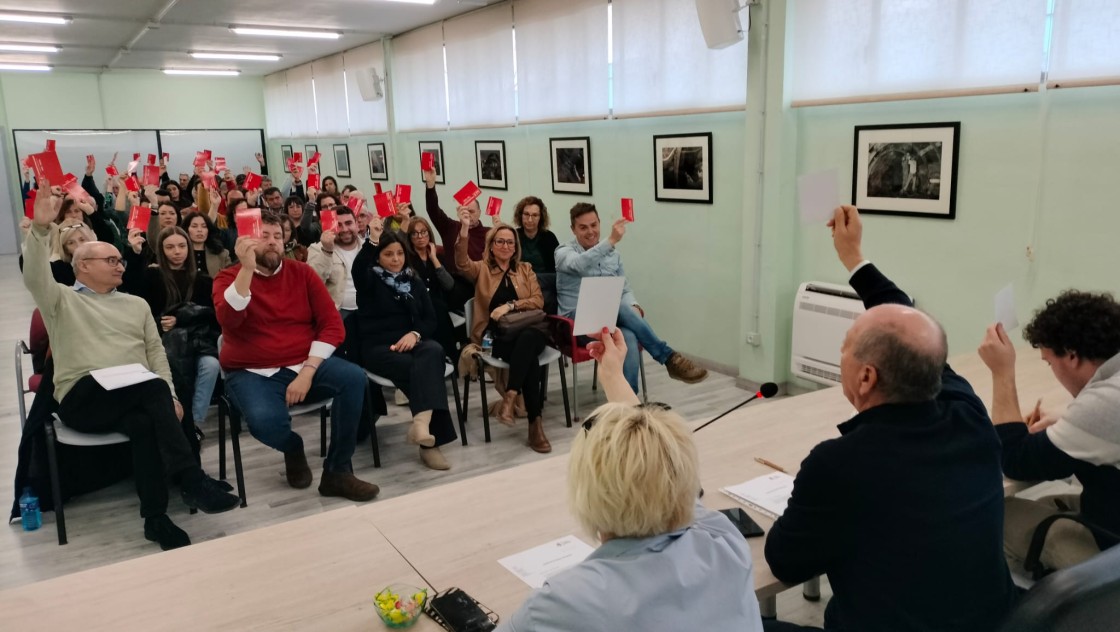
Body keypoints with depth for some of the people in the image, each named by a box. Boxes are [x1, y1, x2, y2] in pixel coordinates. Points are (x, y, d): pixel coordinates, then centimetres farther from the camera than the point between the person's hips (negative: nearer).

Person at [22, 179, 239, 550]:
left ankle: (156, 517, -31)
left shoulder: (136, 305, 23)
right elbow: (35, 277, -10)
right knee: (153, 389, -34)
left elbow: (156, 352, 15)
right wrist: (40, 228, -25)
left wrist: (169, 396, -1)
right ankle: (192, 481, -36)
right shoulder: (62, 301, 13)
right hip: (82, 398, -3)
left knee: (144, 422, -35)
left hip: (137, 396, 4)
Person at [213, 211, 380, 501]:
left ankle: (337, 472, -12)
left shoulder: (302, 273, 5)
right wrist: (247, 269, -29)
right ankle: (294, 450, 6)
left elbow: (333, 325, -2)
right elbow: (228, 320, -21)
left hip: (304, 365, 3)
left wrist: (307, 371, -14)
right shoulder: (228, 278, 1)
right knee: (265, 421, -34)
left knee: (354, 378, -26)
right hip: (252, 374, -2)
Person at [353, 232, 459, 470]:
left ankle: (422, 420, -49)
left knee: (433, 351, -34)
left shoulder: (415, 283, 20)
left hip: (411, 342, 3)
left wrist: (415, 333, -10)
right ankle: (430, 440, -36)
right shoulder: (370, 280, 8)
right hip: (378, 347, -3)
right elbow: (358, 268, -19)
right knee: (423, 367, -32)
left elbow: (431, 319, 11)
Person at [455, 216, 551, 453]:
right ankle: (535, 422, -32)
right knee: (528, 357, -34)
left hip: (529, 331, 2)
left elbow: (538, 301, 7)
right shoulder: (481, 269, 14)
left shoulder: (526, 269, 20)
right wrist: (464, 231, -25)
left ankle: (510, 397, -38)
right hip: (495, 335, -1)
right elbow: (462, 262, -10)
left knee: (528, 339, -38)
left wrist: (510, 305, -9)